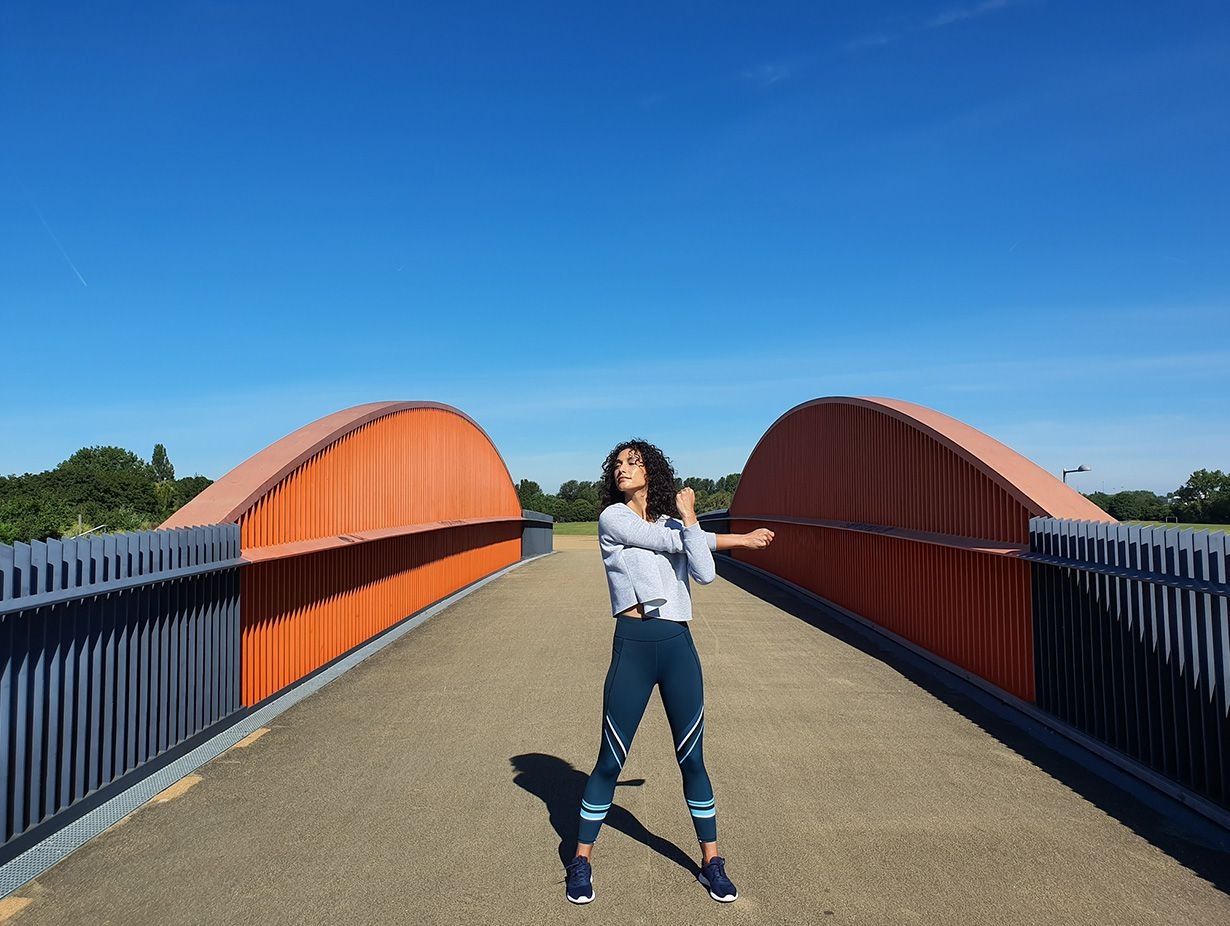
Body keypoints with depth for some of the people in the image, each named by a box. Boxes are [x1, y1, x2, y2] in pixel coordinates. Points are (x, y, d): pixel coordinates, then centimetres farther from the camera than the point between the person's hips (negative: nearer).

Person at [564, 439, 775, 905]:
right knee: (610, 761, 6)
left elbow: (705, 573, -2)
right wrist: (735, 539, 6)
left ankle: (711, 860, 29)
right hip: (634, 646, -4)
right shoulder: (613, 518, -1)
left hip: (679, 646, 4)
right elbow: (667, 542, -9)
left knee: (692, 759, 13)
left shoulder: (673, 523, 13)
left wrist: (688, 517, -2)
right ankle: (581, 859, 25)